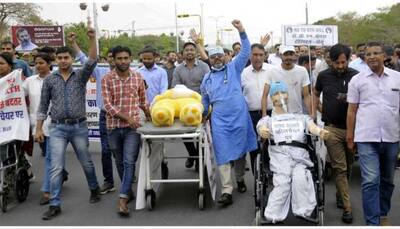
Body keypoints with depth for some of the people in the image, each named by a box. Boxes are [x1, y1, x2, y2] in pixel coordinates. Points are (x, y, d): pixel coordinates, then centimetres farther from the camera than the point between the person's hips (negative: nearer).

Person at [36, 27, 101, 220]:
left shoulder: (81, 75, 2)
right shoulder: (49, 80, 5)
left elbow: (92, 61, -16)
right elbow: (43, 106, 8)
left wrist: (92, 39, -28)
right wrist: (38, 128, 4)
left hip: (79, 127, 0)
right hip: (57, 128, 1)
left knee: (87, 163, 13)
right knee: (56, 168, -2)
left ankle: (94, 189, 37)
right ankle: (55, 205, 5)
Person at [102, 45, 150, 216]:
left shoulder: (138, 77, 3)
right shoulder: (107, 79, -2)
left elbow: (143, 101, 16)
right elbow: (108, 105, -9)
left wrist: (151, 117, 24)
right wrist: (127, 118, -17)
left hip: (133, 127, -1)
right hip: (114, 126, 1)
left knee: (129, 162, -11)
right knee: (120, 162, 14)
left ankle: (123, 200, -11)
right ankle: (127, 189, 32)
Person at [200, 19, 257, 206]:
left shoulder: (234, 68, 5)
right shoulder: (207, 78, 13)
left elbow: (245, 52, -5)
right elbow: (205, 100, 24)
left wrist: (241, 31, -15)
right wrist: (203, 115, 23)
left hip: (239, 116, -1)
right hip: (219, 119, 1)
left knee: (240, 150, 11)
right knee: (223, 154, -6)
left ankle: (240, 178, 34)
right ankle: (227, 191, -6)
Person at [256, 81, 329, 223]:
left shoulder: (301, 117, 28)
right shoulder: (268, 119, 25)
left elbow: (312, 127, 7)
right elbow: (262, 129, 2)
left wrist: (321, 132, -19)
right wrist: (263, 132, -26)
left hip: (300, 157, 1)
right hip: (279, 156, -1)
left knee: (301, 179, -28)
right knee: (282, 183, -26)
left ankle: (303, 212, -21)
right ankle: (275, 217, -22)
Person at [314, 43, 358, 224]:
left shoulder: (355, 76, -1)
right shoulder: (324, 76, 3)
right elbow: (316, 94, 20)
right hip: (332, 128, -1)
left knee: (348, 166, 14)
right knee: (340, 167, -3)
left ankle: (340, 195, 37)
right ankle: (347, 207, 1)